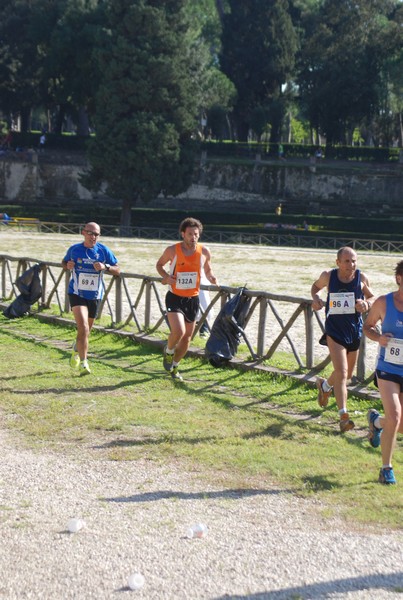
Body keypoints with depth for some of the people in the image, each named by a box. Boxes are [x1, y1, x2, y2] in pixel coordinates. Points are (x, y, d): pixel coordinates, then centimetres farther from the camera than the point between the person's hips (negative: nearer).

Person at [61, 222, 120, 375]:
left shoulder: (103, 250, -4)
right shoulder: (74, 249, -3)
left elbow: (117, 270, 0)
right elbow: (64, 262, 14)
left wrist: (105, 267, -21)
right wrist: (67, 266, -10)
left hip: (95, 296, 3)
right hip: (77, 294, -3)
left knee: (86, 330, 18)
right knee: (83, 328, -20)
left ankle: (76, 349, 49)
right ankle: (83, 363, -14)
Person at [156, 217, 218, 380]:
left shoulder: (204, 252, -4)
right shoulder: (172, 250, -11)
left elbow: (208, 270, 13)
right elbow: (159, 264, 6)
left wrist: (211, 278, -10)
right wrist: (165, 276, -14)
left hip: (193, 299, 4)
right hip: (175, 298, -4)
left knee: (187, 337, 11)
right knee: (178, 331, -23)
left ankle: (174, 366, 32)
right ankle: (169, 351, 11)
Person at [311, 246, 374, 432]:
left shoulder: (362, 278, -6)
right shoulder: (328, 277, -8)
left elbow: (372, 297, 7)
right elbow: (316, 286, 14)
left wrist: (366, 304, -16)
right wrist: (315, 298, -7)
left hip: (355, 331, 3)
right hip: (335, 331, -3)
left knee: (348, 374, 19)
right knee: (341, 372, -17)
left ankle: (325, 385, 52)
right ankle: (343, 415, -16)